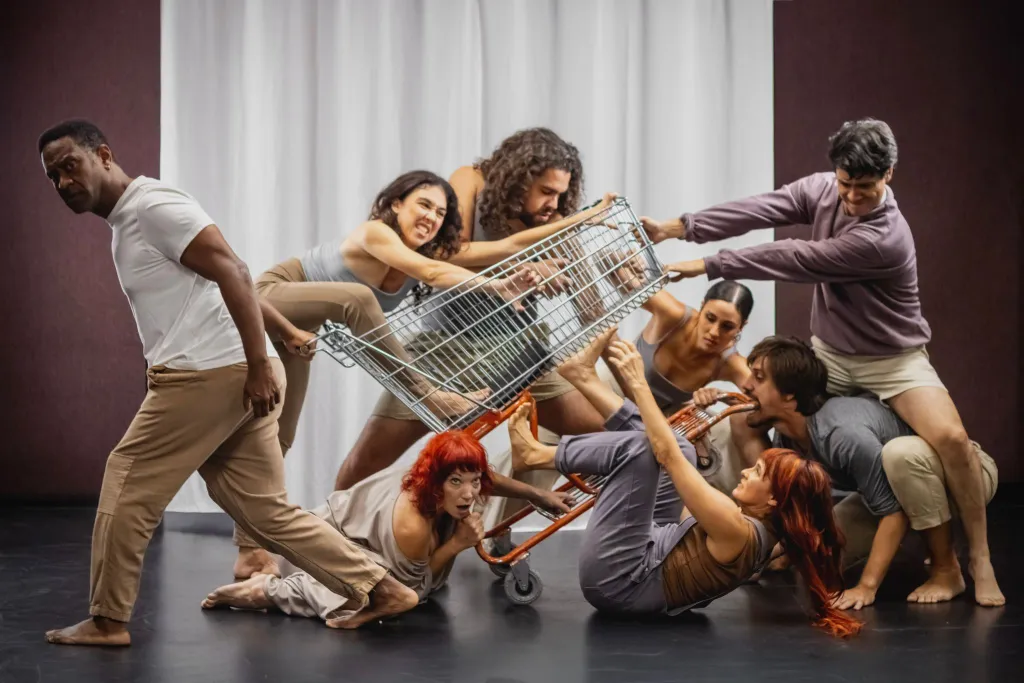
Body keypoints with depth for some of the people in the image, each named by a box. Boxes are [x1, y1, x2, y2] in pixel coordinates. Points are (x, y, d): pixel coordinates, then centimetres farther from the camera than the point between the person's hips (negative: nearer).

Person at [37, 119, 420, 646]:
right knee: (266, 510, 11)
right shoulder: (125, 223, 23)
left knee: (127, 487, 1)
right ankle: (380, 591, 11)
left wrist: (259, 365, -23)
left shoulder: (153, 206, -8)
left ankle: (107, 621, 11)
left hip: (210, 375, -10)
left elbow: (232, 273, -17)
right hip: (225, 380, 10)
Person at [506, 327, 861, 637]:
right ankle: (587, 379, 11)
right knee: (682, 449, 13)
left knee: (636, 445, -20)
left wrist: (638, 384, -20)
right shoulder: (762, 527, 3)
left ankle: (536, 455, 0)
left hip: (616, 582, -9)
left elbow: (666, 455, -26)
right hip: (644, 563, 9)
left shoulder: (737, 529, -25)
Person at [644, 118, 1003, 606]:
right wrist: (679, 227, -30)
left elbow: (796, 260, -32)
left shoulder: (886, 238, -32)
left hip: (893, 359, -6)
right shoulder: (821, 190, -12)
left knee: (951, 438, -28)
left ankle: (980, 561, -13)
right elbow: (758, 211, -19)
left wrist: (709, 265, -30)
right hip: (829, 354, 6)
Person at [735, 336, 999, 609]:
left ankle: (946, 570, -20)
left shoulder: (845, 434, -36)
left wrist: (867, 587, -31)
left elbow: (893, 512, -32)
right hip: (901, 484, 8)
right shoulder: (785, 438, -11)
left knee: (901, 452, -40)